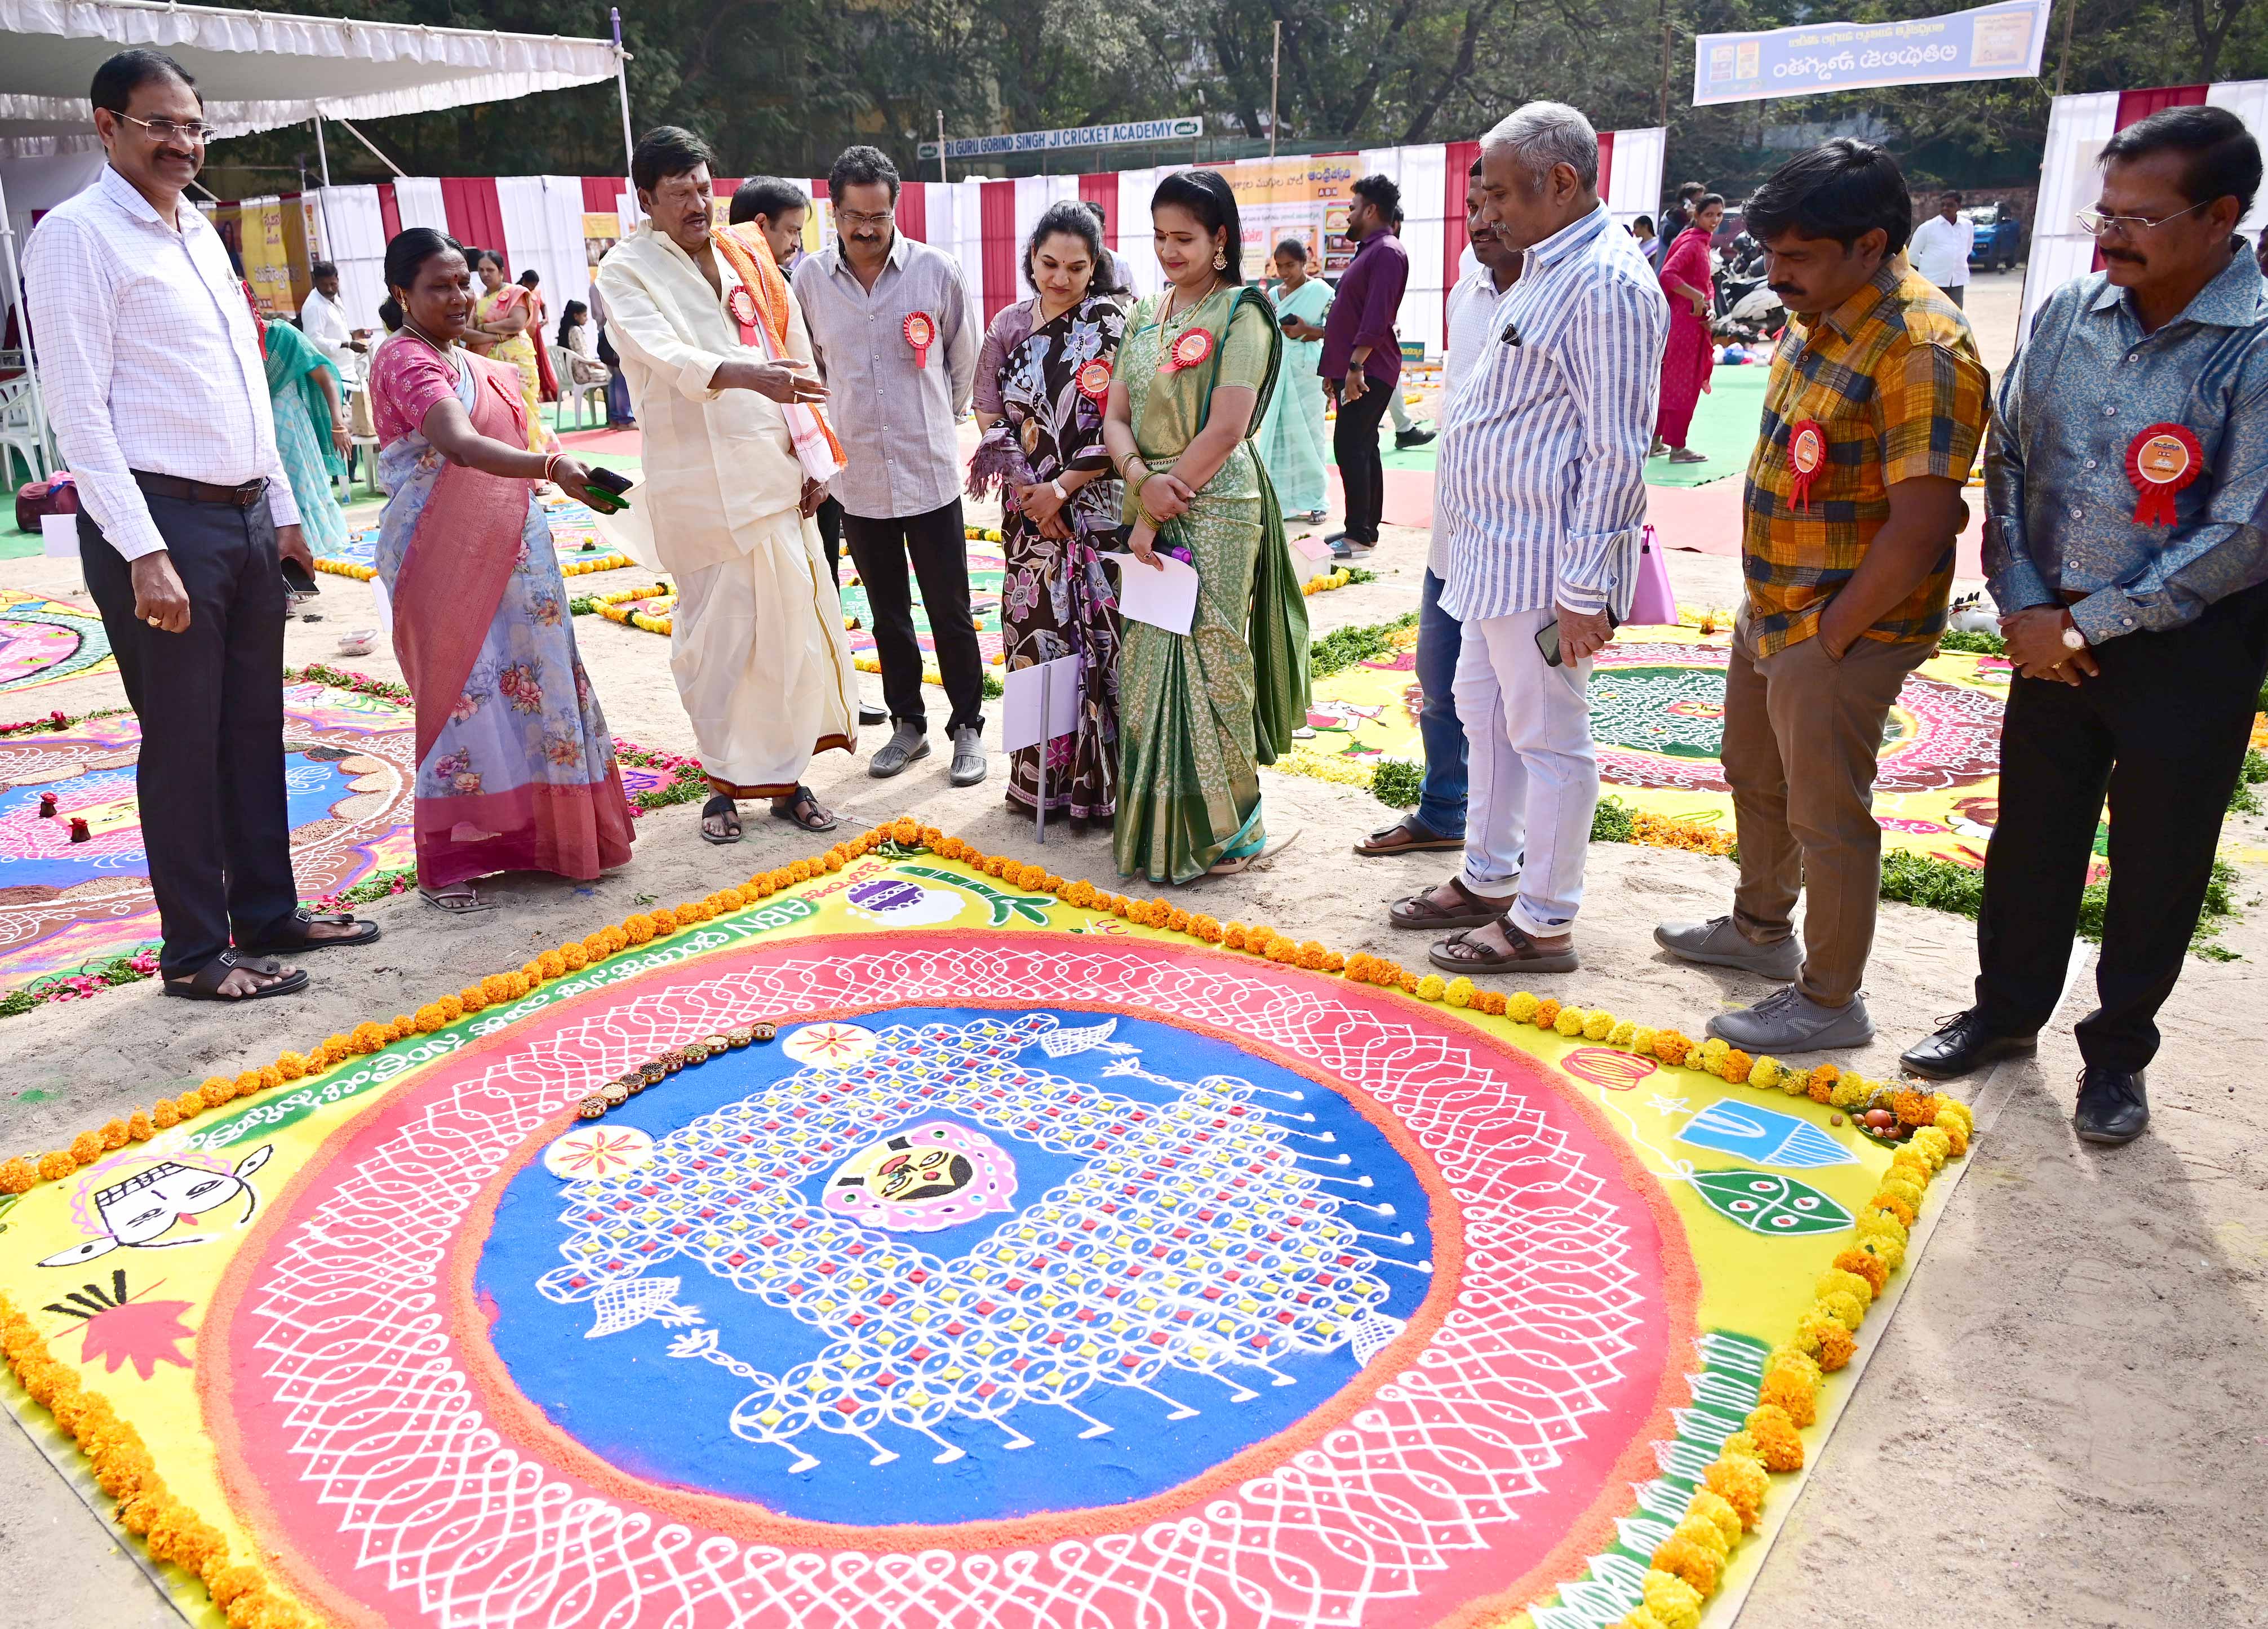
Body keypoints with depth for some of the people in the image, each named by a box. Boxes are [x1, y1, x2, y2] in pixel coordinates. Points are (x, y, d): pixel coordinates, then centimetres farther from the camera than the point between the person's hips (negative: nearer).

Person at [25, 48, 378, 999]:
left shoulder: (199, 231, 18)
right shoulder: (77, 235, -7)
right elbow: (78, 409, -13)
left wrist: (282, 511, 17)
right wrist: (144, 553, -20)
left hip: (245, 517, 8)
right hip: (160, 521, -8)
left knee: (254, 728, 12)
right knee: (183, 740, -1)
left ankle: (268, 913, 24)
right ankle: (194, 951, 10)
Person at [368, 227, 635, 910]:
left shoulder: (467, 360, 15)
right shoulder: (406, 359, -15)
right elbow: (461, 445, -33)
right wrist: (552, 467, -48)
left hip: (502, 549, 9)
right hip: (442, 558, -8)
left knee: (522, 680, 9)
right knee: (460, 694, -5)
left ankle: (513, 835, 21)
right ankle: (443, 866, 5)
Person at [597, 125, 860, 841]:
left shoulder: (746, 256, 12)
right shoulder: (627, 270, -2)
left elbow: (797, 356, 11)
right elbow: (664, 353, -22)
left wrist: (815, 456, 5)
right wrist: (749, 375, -39)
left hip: (776, 470, 4)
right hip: (698, 481, -4)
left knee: (795, 622, 4)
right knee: (717, 632, 1)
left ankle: (788, 775, 16)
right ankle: (725, 780, 15)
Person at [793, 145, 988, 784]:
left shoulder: (937, 270, -6)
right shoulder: (810, 279, -1)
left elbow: (966, 359, 8)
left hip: (930, 473, -2)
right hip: (857, 474, 2)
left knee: (949, 612, 4)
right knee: (888, 613, 13)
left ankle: (968, 727, 18)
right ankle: (908, 724, 27)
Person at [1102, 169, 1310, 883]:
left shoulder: (1241, 311, -6)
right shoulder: (1145, 315, 14)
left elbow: (1225, 428, -15)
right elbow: (1116, 417, 8)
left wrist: (1160, 512, -14)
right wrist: (1141, 478, -13)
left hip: (1216, 510, -6)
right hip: (1152, 509, 6)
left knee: (1207, 663, -1)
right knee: (1148, 665, 9)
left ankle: (1217, 829, 13)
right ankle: (1154, 820, 22)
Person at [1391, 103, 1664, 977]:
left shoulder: (1605, 283, -17)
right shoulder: (1542, 268, 15)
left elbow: (1616, 455, -22)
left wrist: (1586, 588, -23)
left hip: (1542, 563, -11)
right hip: (1492, 548, 11)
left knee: (1547, 735, -1)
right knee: (1484, 710, 19)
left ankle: (1543, 923, 12)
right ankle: (1487, 880, 34)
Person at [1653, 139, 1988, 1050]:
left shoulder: (1920, 352, -23)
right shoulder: (1815, 318, 7)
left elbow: (1920, 530, -26)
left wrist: (1831, 635, -18)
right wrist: (1770, 606, 11)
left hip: (1843, 629, -10)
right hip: (1771, 609, 10)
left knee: (1827, 816, 2)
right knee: (1756, 777, 23)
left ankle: (1829, 1002, 19)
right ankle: (1762, 929, 45)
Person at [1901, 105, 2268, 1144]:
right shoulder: (2072, 311, 0)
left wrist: (2086, 624, -15)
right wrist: (2023, 607, -4)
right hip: (2054, 631, 4)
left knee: (2157, 863, 9)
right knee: (2031, 834, 14)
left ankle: (2118, 1051, 28)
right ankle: (2008, 1009, 34)